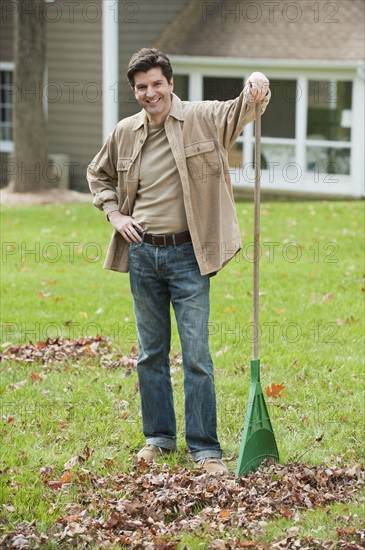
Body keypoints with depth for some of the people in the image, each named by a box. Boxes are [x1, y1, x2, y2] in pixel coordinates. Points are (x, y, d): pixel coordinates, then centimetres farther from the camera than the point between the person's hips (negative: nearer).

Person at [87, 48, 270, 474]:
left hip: (188, 254, -4)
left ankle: (205, 447, 3)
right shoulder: (124, 133, 6)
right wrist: (113, 213, 7)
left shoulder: (202, 118, -4)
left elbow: (241, 111, -20)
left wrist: (256, 90, -42)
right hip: (142, 252, 4)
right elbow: (98, 174, 22)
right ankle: (159, 436, 24)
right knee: (151, 352, 12)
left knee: (196, 354, -3)